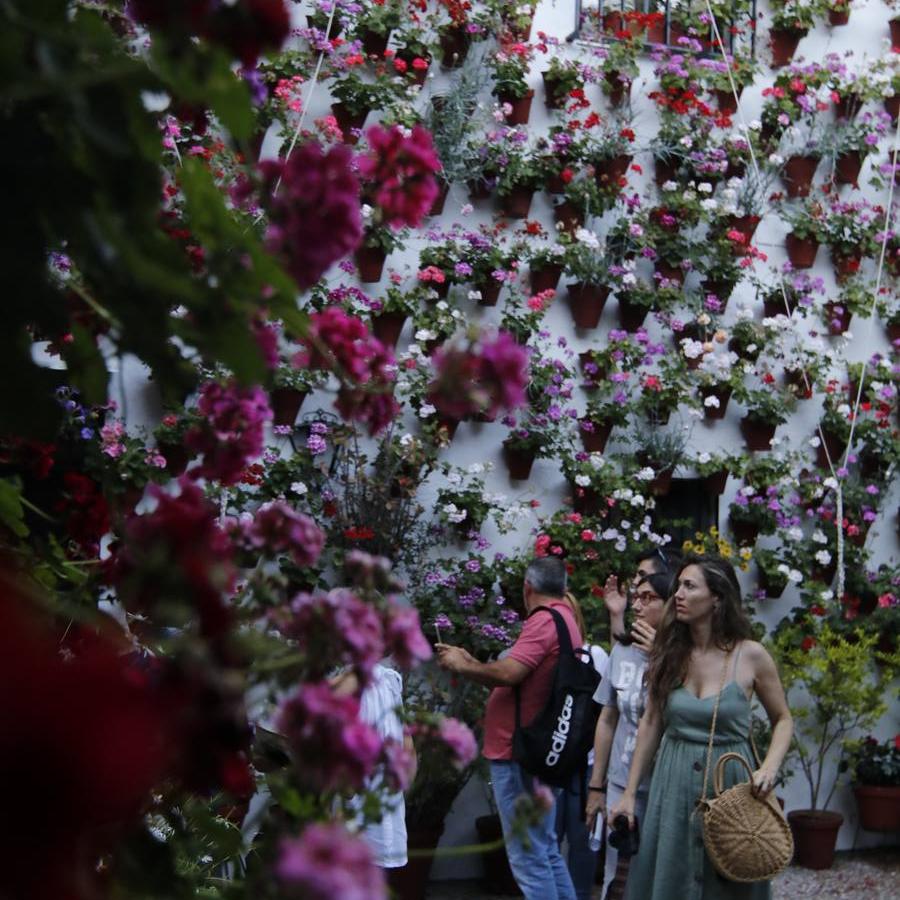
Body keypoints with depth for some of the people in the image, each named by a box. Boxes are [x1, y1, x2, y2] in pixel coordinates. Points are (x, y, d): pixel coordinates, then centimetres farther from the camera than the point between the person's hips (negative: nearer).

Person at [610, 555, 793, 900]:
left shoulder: (750, 656, -7)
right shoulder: (670, 654, 2)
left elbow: (783, 720, 4)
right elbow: (651, 724, 7)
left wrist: (770, 767, -14)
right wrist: (629, 793, 7)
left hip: (729, 782, -3)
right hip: (673, 784, 3)